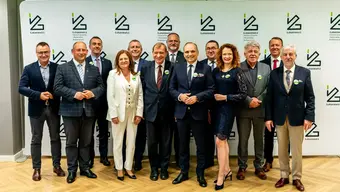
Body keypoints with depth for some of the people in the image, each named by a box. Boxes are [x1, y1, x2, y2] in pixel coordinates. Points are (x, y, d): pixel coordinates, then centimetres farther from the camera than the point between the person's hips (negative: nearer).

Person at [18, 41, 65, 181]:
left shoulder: (57, 68, 0)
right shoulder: (29, 69, -2)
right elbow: (22, 88, -7)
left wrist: (54, 94, -15)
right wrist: (39, 95, -18)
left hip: (53, 108, 1)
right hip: (36, 109, -1)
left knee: (55, 138, 10)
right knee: (36, 139, 8)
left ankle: (57, 165, 24)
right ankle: (36, 169, 19)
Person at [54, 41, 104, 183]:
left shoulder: (94, 69, 10)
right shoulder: (63, 68, 1)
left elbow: (101, 86, 8)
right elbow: (57, 88, -7)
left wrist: (93, 92, -13)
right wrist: (74, 94, -19)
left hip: (88, 111, 3)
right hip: (70, 111, -2)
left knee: (86, 142, 12)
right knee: (71, 142, 6)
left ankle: (85, 168, 24)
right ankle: (72, 170, 18)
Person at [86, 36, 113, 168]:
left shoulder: (107, 63, 7)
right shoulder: (84, 62, -3)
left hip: (104, 102, 3)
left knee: (104, 131, 12)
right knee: (89, 131, 9)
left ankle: (104, 156, 24)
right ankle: (90, 157, 21)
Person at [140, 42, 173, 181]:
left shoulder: (172, 68, -4)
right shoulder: (145, 68, 3)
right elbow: (142, 89, 7)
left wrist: (175, 109, -5)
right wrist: (142, 109, 3)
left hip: (166, 111, -1)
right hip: (150, 110, 1)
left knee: (166, 142, 10)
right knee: (152, 142, 9)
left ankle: (164, 168, 27)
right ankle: (154, 168, 26)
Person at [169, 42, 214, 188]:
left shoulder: (205, 68, -1)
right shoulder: (177, 68, 7)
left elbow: (211, 90, -5)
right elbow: (172, 88, 7)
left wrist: (197, 97, -19)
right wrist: (180, 96, -12)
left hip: (198, 112, -2)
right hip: (182, 112, 2)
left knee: (200, 145, 7)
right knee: (183, 144, 13)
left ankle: (200, 174, 21)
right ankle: (184, 172, 27)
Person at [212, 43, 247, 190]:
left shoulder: (237, 71, -7)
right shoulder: (216, 71, 6)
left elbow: (243, 94, -9)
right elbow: (212, 90, 10)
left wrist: (225, 97, -15)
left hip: (228, 109, -5)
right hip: (217, 108, 5)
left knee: (220, 141, -8)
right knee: (223, 140, 13)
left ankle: (221, 176, 3)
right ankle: (227, 170, 27)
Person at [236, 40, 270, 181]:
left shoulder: (266, 68, 6)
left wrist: (258, 100, -12)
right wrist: (249, 100, -16)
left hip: (260, 110, 2)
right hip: (243, 110, -2)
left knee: (259, 140, 12)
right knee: (242, 140, 8)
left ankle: (259, 167, 25)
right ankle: (242, 167, 21)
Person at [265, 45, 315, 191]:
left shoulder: (304, 72, -1)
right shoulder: (274, 73, 1)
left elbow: (310, 97, -2)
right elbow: (270, 97, 1)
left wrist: (309, 117, -10)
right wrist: (268, 117, -4)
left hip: (297, 118, -1)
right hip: (279, 118, 1)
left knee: (297, 150, 7)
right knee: (282, 149, 11)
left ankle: (297, 178, 21)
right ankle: (284, 176, 24)